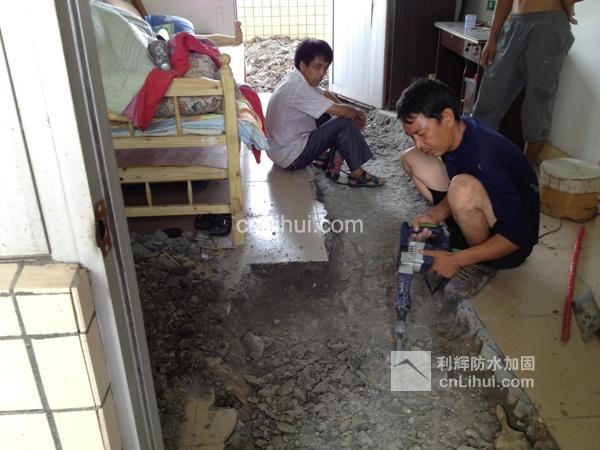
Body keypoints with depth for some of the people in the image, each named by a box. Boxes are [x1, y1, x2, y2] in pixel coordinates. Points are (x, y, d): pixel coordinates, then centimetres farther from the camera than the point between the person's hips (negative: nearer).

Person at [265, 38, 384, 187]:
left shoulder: (295, 80, 5)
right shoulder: (297, 88, -25)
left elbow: (327, 95, 19)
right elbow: (341, 111, -23)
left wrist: (352, 112, 4)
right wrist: (358, 113, -1)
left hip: (280, 148, 10)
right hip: (291, 157, -10)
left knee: (326, 115, 19)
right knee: (345, 123, -12)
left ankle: (322, 156, 21)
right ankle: (357, 175, -2)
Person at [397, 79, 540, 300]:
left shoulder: (485, 157, -33)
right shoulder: (456, 132, -9)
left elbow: (520, 235, -30)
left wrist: (456, 260, -30)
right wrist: (436, 214, -17)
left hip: (509, 243, -7)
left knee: (463, 187, -38)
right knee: (411, 159, 0)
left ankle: (483, 264, -10)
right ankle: (454, 233, 7)